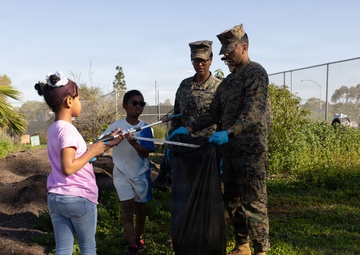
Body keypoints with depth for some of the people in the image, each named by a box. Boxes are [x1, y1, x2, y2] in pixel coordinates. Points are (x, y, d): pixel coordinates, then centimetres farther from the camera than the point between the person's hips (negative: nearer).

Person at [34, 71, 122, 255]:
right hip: (79, 198, -7)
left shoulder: (53, 128, 9)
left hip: (55, 198, 7)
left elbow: (85, 155, 14)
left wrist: (111, 143, 16)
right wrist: (92, 151, -15)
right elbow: (68, 168, -27)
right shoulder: (67, 129, -18)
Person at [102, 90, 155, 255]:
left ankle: (138, 238, 36)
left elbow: (146, 153, -16)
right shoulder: (116, 125, -8)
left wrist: (134, 143, -33)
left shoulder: (145, 128, -8)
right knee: (127, 206, -8)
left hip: (141, 173, 1)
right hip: (122, 173, -1)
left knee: (140, 206, 14)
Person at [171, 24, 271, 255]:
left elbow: (253, 113, -20)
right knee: (232, 200, 14)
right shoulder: (228, 80, 17)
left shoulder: (256, 73, -9)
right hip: (230, 149, 9)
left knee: (253, 202, -3)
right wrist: (189, 129, 6)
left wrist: (228, 132, -33)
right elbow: (214, 113, 17)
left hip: (251, 150, -9)